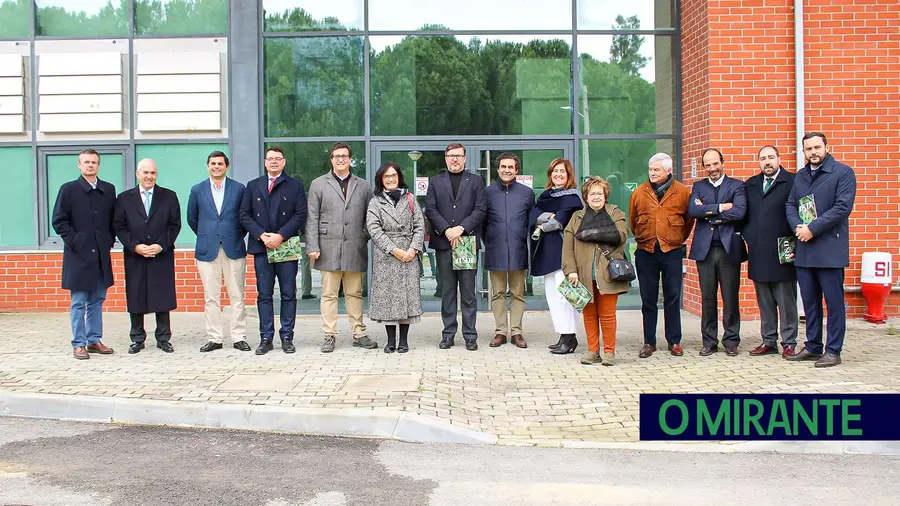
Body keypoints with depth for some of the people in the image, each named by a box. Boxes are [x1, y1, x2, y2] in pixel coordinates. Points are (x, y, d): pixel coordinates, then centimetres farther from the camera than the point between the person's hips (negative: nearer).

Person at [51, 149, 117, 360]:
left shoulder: (109, 190, 9)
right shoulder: (68, 189, -2)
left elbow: (114, 220, 15)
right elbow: (59, 221, -4)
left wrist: (109, 241, 5)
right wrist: (75, 242, -10)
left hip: (101, 255, 4)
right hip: (78, 255, -4)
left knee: (97, 300, 10)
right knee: (79, 303, 1)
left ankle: (94, 340, 19)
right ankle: (79, 344, 7)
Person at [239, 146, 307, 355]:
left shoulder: (295, 185, 8)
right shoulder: (253, 186, 14)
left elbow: (300, 215, -1)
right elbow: (245, 215, 6)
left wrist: (280, 236, -12)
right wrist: (262, 235, -8)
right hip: (261, 247, 2)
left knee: (289, 294, 2)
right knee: (264, 295, 3)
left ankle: (287, 337, 8)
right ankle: (266, 338, 8)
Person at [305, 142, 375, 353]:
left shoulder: (363, 186, 13)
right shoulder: (318, 184, 7)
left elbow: (369, 217, 13)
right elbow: (312, 218, 3)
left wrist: (366, 239, 1)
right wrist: (312, 247, -5)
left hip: (355, 249, 2)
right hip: (329, 248, -1)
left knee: (355, 293, 7)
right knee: (329, 294, 1)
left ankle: (359, 334, 13)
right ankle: (330, 335, 7)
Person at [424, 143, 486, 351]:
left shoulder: (476, 181, 10)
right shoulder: (435, 181, 12)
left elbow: (480, 209, 0)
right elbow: (430, 209, 2)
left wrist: (461, 228, -13)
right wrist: (447, 230, -11)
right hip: (443, 242, 1)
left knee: (468, 291, 1)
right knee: (447, 291, 5)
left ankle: (470, 335, 6)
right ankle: (448, 334, 10)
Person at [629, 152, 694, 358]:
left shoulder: (682, 192, 0)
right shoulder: (639, 193, 4)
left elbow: (689, 219, 11)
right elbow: (632, 222, 16)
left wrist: (678, 239, 13)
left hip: (672, 251, -1)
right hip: (645, 252, 1)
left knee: (673, 297, 5)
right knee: (648, 299, 6)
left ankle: (674, 341, 14)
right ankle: (649, 342, 13)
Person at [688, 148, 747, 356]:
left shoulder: (737, 186, 4)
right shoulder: (698, 187, 12)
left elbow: (739, 212, -13)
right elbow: (692, 210, -6)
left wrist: (707, 211, -9)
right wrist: (719, 208, -13)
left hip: (729, 248, -2)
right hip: (704, 249, 2)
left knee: (730, 298, 2)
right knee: (707, 298, 5)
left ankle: (731, 341, 13)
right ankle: (709, 341, 14)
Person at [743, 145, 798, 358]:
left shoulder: (792, 182, -3)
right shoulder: (751, 185, 14)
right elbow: (744, 213, 17)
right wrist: (747, 236, 4)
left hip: (782, 253, -5)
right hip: (758, 253, 5)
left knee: (786, 302, 2)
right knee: (764, 302, 11)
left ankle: (789, 343, 9)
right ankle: (769, 341, 19)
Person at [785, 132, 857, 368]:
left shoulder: (843, 172, -3)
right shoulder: (800, 176, 15)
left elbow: (843, 207, -13)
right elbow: (790, 205, 10)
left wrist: (812, 229, -16)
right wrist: (797, 227, -10)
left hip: (830, 249, -6)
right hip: (804, 249, 6)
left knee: (834, 301, 0)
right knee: (810, 301, 12)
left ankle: (833, 350, 8)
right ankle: (813, 346, 21)